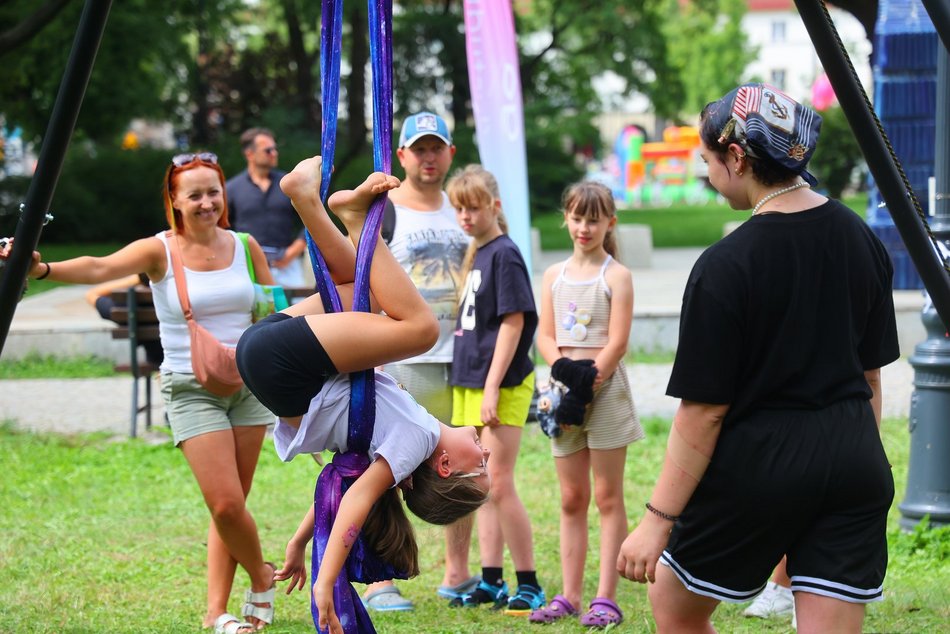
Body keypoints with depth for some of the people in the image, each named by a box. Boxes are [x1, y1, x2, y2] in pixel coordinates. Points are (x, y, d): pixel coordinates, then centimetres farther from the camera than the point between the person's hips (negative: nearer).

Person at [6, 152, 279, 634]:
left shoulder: (244, 247, 4)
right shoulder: (159, 251, -8)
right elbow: (100, 268, -26)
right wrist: (44, 269, -45)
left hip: (248, 384, 3)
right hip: (190, 389, -3)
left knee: (231, 503, 4)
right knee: (225, 503, -11)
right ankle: (262, 577, 16)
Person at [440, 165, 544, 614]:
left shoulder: (504, 254, -11)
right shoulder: (474, 256, 14)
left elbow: (513, 323, -15)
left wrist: (493, 388, -18)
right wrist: (471, 387, 14)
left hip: (502, 386, -9)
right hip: (469, 384, 9)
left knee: (499, 485, -9)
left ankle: (529, 585, -2)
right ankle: (491, 581, 17)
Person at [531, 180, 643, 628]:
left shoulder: (616, 276, -3)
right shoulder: (554, 276, 12)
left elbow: (617, 342, -9)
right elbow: (545, 335, 7)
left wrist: (588, 381, -16)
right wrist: (563, 369, -12)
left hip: (605, 390, -5)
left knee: (608, 497, -1)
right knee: (571, 499, 8)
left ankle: (606, 599, -1)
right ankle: (570, 596, 13)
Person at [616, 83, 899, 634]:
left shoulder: (725, 268, -14)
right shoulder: (863, 241, 5)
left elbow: (705, 409, -14)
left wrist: (658, 522, -8)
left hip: (756, 465, -5)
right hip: (855, 462, 5)